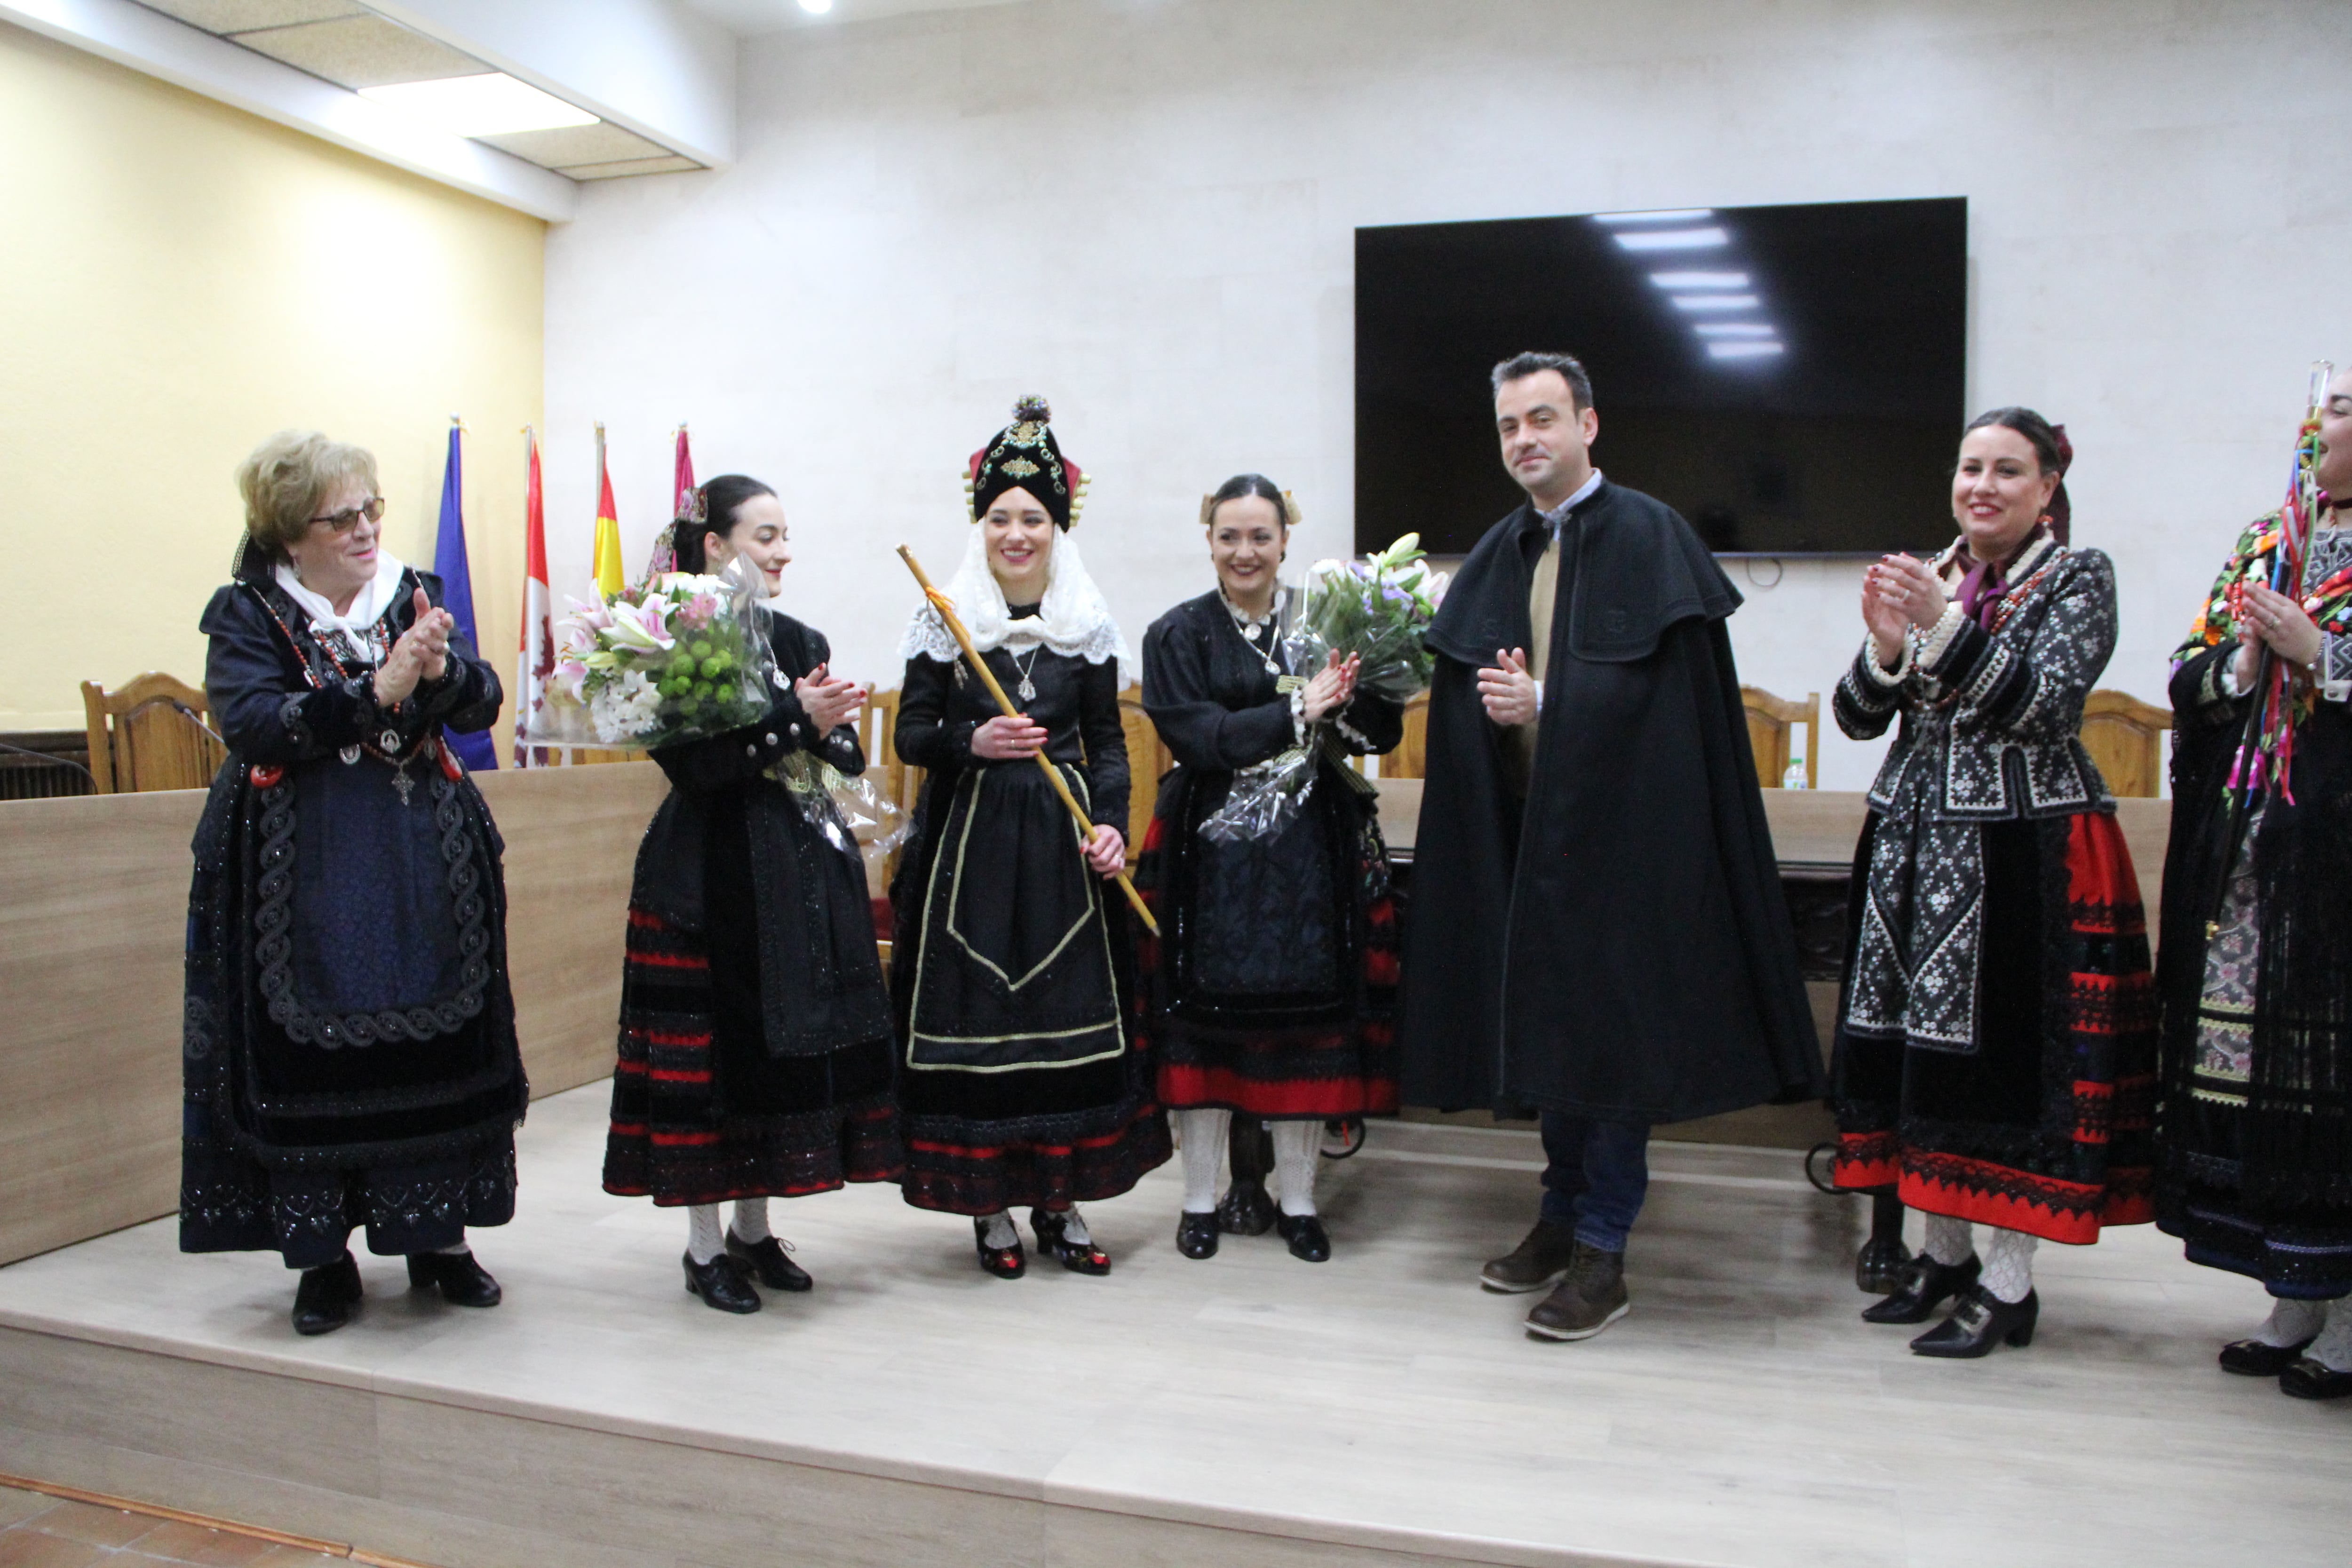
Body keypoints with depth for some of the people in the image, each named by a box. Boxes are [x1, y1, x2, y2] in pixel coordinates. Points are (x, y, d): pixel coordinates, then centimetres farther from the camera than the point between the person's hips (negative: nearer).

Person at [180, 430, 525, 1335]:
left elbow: (482, 704, 0)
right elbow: (252, 725, -15)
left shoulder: (414, 595, 8)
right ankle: (323, 1254, 14)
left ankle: (439, 1238, 17)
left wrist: (442, 670, -21)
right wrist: (373, 694, -24)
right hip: (304, 876, -2)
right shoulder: (248, 614, 0)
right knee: (309, 1058, 0)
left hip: (423, 866, 3)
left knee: (436, 1049, 4)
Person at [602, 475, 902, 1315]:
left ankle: (754, 1231, 24)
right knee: (716, 1050, 0)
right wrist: (795, 719, -19)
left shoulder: (799, 641, 12)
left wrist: (830, 723, -12)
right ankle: (706, 1248, 15)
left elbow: (847, 757, 10)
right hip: (712, 876, -6)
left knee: (787, 1045, 10)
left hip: (802, 870, 7)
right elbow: (692, 764, -19)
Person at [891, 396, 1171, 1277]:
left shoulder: (1090, 627, 5)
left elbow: (1108, 743, 6)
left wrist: (1110, 824, -8)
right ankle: (990, 1205, 15)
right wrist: (972, 744, -18)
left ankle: (1060, 1200, 19)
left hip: (1063, 843, 2)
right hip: (970, 841, -2)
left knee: (1070, 1012, 4)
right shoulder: (944, 622, 0)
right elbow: (911, 736, 1)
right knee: (972, 1009, 1)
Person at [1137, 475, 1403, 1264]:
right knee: (1204, 1016, 3)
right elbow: (1198, 738, -11)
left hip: (1311, 848, 1)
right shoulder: (1179, 634, 2)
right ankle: (1200, 1198, 18)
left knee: (1307, 1019, 5)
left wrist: (1357, 692, -19)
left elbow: (1384, 735, 2)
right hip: (1212, 849, -1)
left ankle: (1297, 1199, 19)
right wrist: (1296, 712, -18)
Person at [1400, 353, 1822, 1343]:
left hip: (1618, 824, -6)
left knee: (1610, 1026, -3)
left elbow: (1660, 686, -15)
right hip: (1525, 827, 6)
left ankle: (1602, 1252, 7)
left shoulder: (1648, 538, -6)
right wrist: (1498, 700, -11)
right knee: (1545, 1025, 12)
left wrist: (1543, 703, -14)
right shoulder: (1500, 555, 13)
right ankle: (1563, 1214, 27)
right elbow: (1462, 690, 10)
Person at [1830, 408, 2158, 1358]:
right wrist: (1886, 643, -13)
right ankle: (1943, 1253, 22)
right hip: (1917, 846, 5)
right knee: (1921, 1050, 7)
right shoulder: (1930, 577, 11)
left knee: (2011, 1053, -2)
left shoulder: (2078, 578, -1)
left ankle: (2010, 1285, 9)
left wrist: (1945, 624, -25)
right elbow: (1859, 718, 6)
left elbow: (2042, 705, -16)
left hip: (2025, 851, -5)